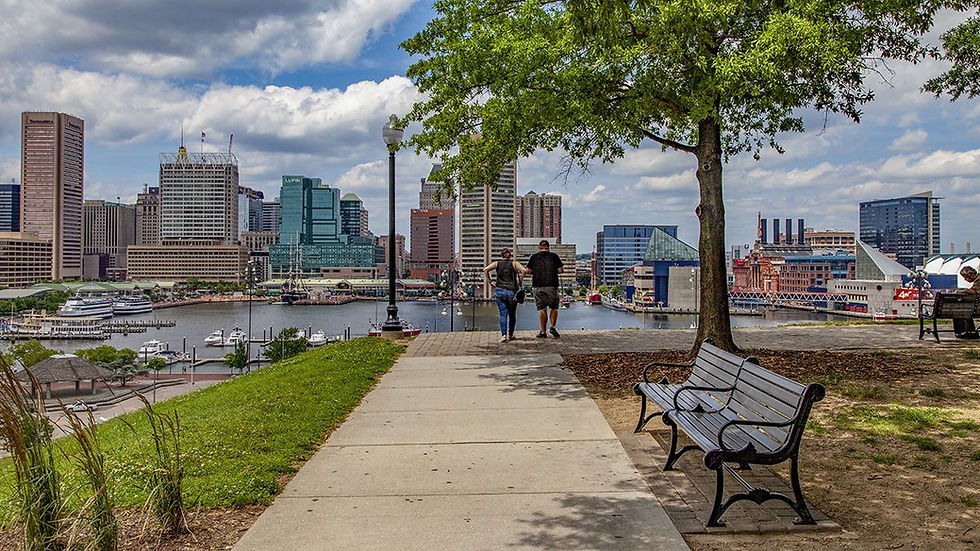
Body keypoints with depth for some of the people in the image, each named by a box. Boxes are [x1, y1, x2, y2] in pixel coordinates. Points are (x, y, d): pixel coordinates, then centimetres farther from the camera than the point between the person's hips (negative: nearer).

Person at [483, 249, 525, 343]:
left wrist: (490, 281, 2)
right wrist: (520, 282, -2)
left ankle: (503, 334, -14)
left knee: (503, 314, 1)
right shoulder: (514, 263, 5)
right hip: (512, 292, -1)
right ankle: (510, 335, 21)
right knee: (512, 314, 14)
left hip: (499, 291, 1)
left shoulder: (497, 263, 8)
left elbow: (485, 270, -5)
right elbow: (523, 270, -13)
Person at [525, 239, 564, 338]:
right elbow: (561, 270, -2)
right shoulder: (554, 256, 2)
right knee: (554, 307, 14)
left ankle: (543, 332, 6)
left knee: (542, 309, 5)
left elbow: (528, 271, 0)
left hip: (538, 286, 1)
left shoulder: (534, 257, 4)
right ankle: (553, 327, 1)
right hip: (552, 286, -1)